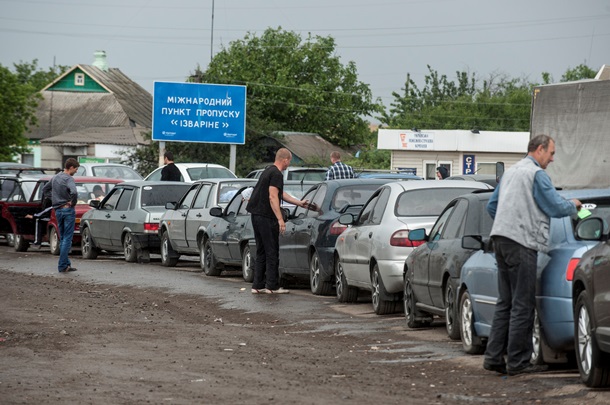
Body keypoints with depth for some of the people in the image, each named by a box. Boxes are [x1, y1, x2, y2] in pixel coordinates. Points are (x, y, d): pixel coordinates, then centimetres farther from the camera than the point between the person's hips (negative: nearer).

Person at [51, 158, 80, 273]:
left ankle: (66, 264, 17)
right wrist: (73, 203, -13)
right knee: (67, 239, -4)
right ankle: (63, 265, -6)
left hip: (58, 210, 7)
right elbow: (74, 192, -31)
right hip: (68, 210, -7)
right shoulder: (68, 179, -14)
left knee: (62, 239, 14)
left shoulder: (54, 178, 10)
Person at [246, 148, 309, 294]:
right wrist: (280, 219, -22)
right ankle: (272, 286, -2)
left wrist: (300, 203, 38)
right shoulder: (276, 174, -13)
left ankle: (258, 286, 13)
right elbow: (272, 197, -20)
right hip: (266, 217, -10)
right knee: (272, 253, -4)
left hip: (256, 215, 10)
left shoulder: (268, 171, 19)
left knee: (261, 253, 13)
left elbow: (282, 194, 29)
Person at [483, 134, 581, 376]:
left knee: (505, 302, 11)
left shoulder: (510, 173, 21)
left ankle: (494, 357, 8)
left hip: (500, 239, 9)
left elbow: (492, 206, 27)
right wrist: (573, 206, 10)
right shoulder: (536, 174, -7)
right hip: (522, 243, -9)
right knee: (523, 304, -6)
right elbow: (555, 207, -9)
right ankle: (518, 362, -5)